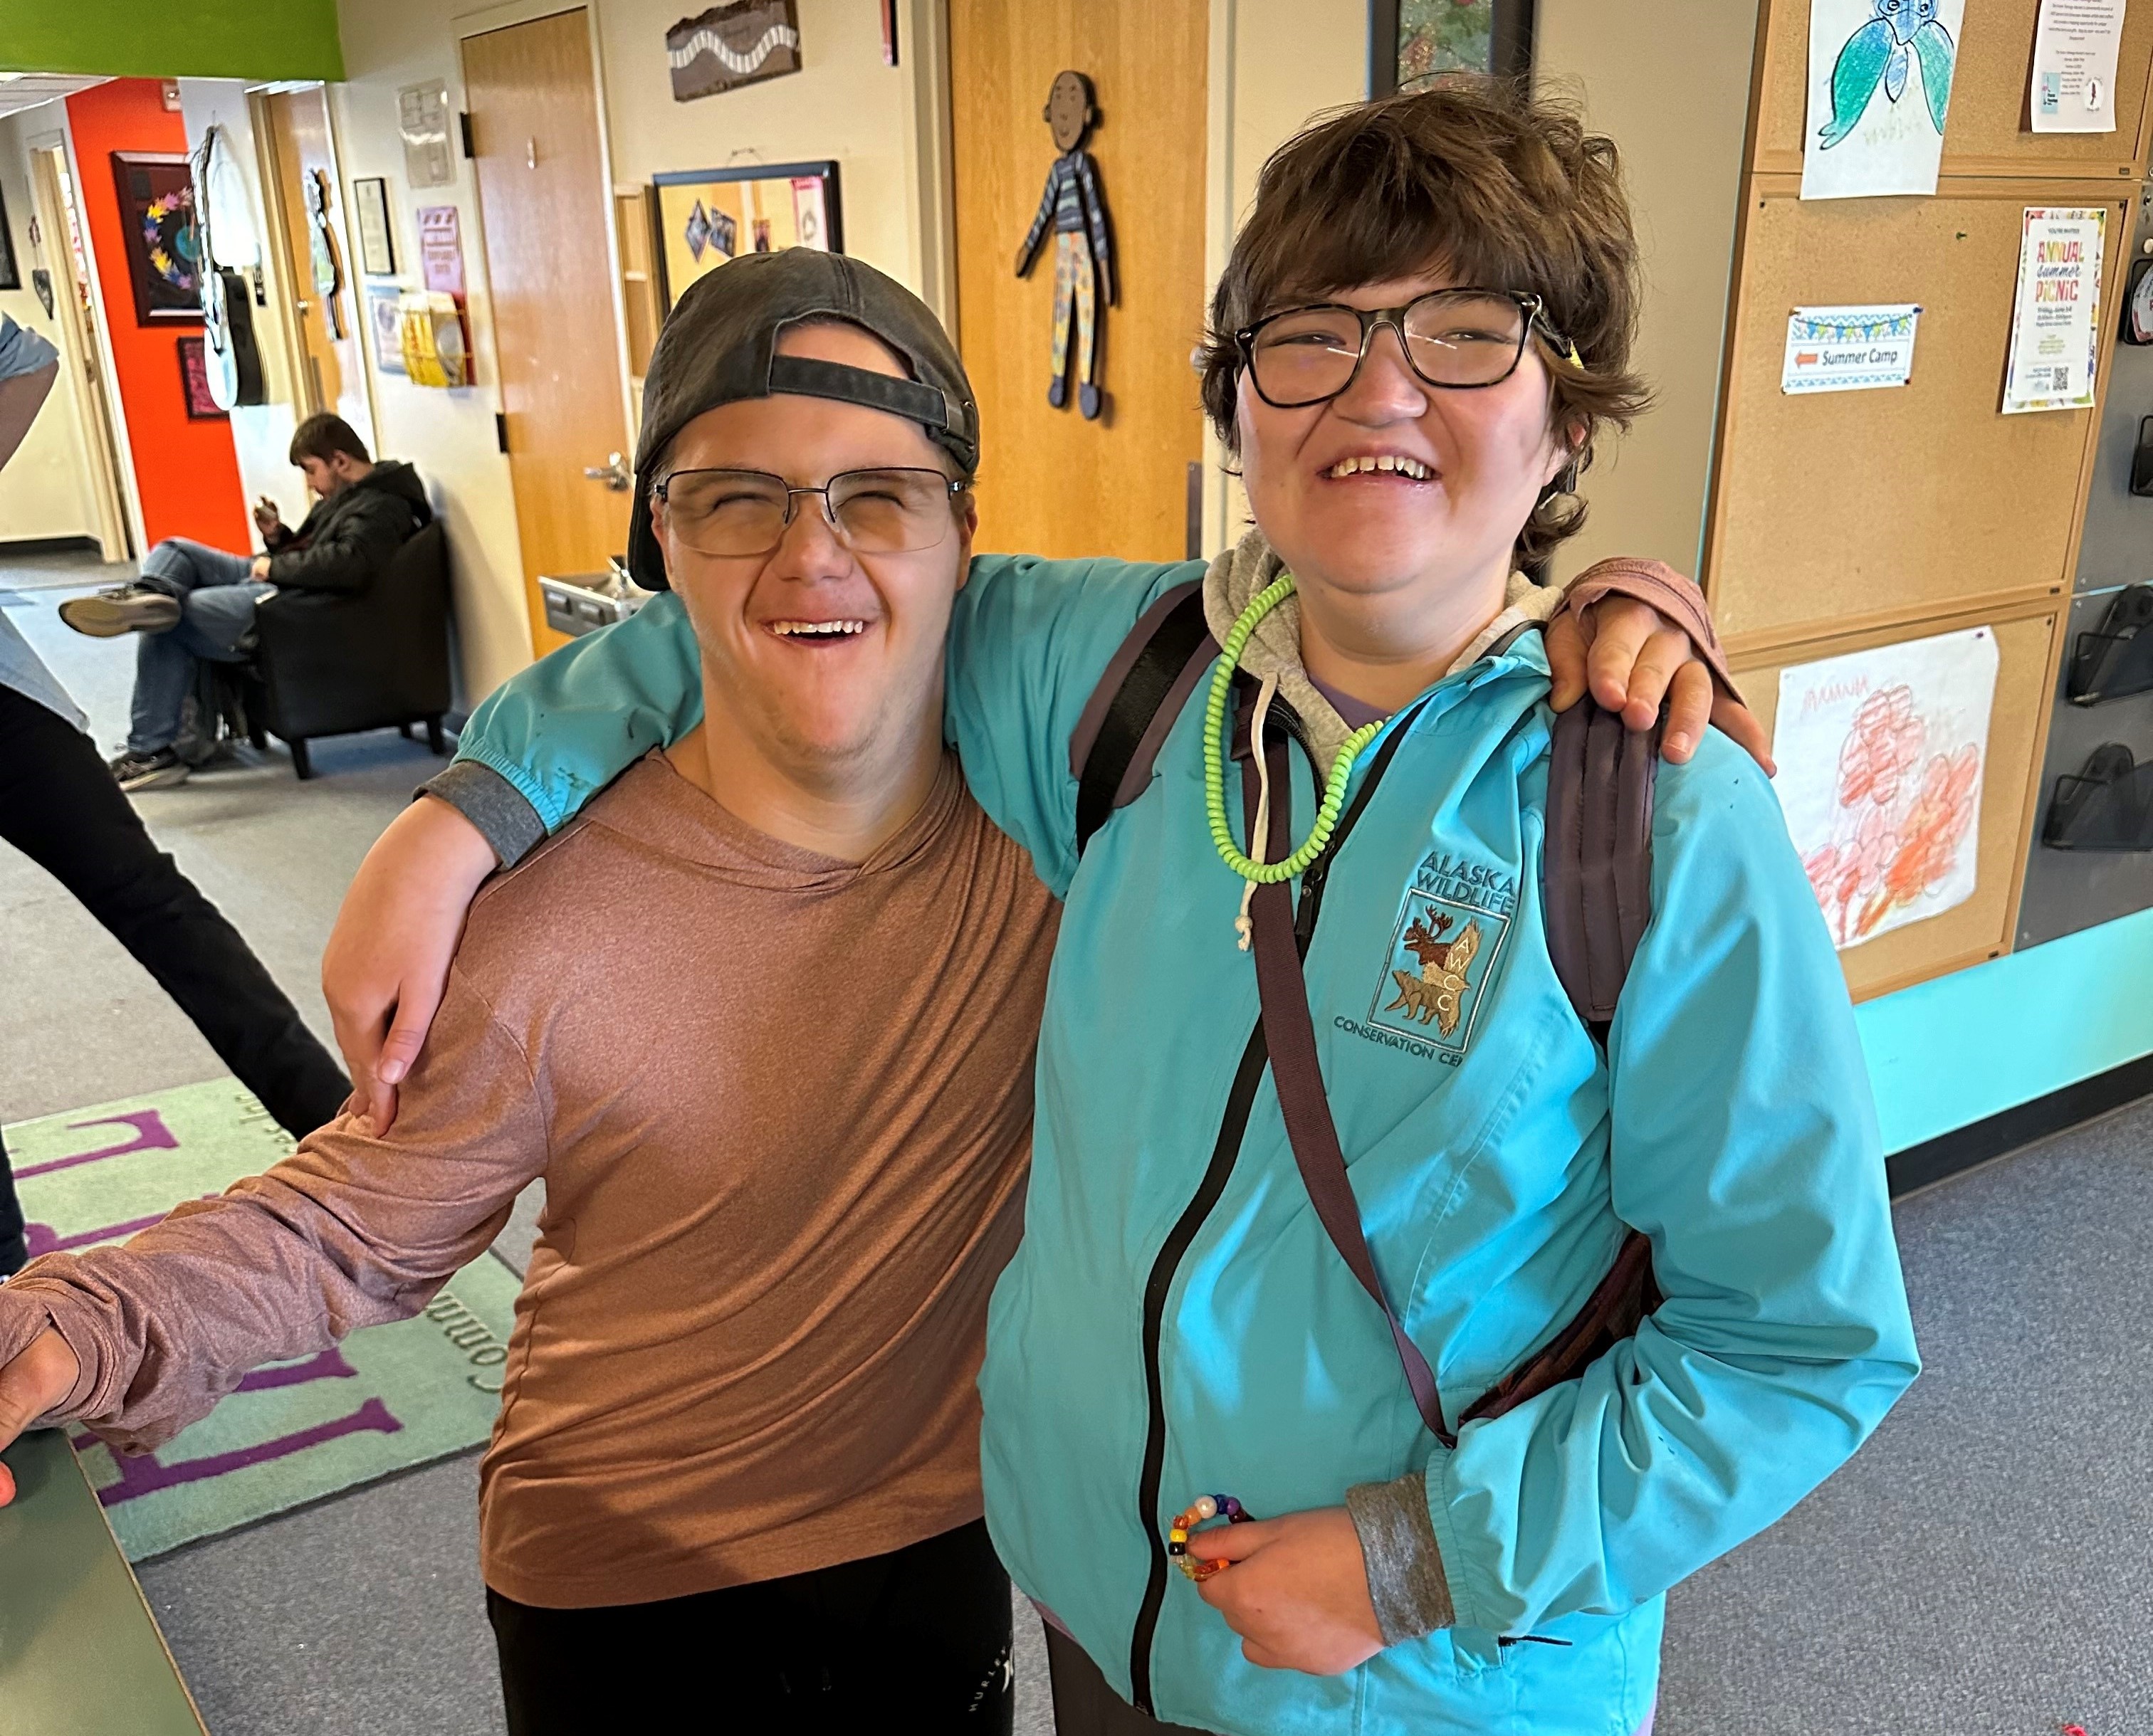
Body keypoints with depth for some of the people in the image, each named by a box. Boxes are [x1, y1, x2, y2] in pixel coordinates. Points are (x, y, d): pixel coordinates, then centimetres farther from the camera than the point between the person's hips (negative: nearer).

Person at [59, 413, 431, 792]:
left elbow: (348, 563, -30)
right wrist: (276, 537, 4)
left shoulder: (381, 508, -13)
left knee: (169, 624, -11)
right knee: (173, 551, 5)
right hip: (271, 583, 11)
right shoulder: (344, 495, 19)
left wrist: (274, 566, -17)